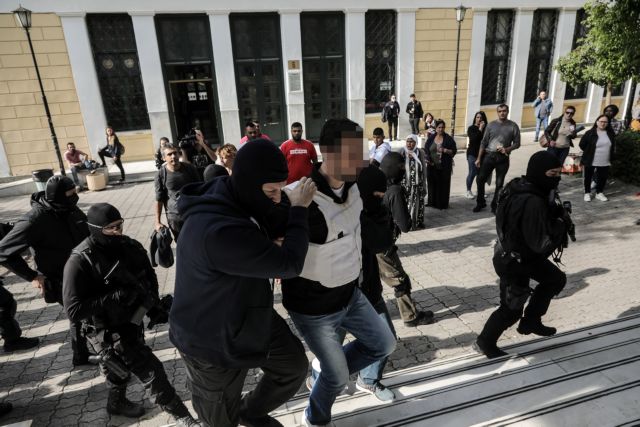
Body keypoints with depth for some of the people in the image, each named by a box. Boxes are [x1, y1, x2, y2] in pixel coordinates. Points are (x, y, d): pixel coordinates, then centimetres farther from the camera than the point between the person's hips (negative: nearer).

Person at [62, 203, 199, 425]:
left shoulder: (130, 247, -6)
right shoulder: (80, 262, -24)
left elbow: (149, 276, 10)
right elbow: (74, 309, -26)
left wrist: (154, 305, 1)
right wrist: (115, 297, -32)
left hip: (132, 321, 7)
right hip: (107, 332, -7)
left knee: (122, 366, 30)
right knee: (151, 370, -6)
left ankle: (117, 402, 58)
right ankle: (182, 417, 11)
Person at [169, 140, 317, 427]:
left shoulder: (231, 199, -7)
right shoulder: (217, 231, -40)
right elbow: (289, 264, -32)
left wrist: (272, 245, -8)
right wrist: (299, 209, -21)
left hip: (248, 316, 8)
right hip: (213, 342, -8)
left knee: (295, 366, 19)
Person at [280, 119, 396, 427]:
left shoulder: (352, 187, -6)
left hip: (350, 295, 7)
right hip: (313, 309, -7)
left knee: (385, 344, 19)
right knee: (338, 377, 11)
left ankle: (327, 374, 39)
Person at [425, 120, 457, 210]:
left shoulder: (448, 139, 0)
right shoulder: (431, 138, 7)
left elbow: (454, 151, -1)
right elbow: (426, 150, 10)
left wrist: (445, 150, -18)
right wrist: (427, 159, -5)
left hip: (444, 167, -2)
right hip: (432, 166, 2)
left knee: (443, 185, -1)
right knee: (432, 184, 4)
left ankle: (443, 204, 8)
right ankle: (432, 202, 17)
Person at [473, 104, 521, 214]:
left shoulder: (513, 126, 0)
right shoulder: (491, 125, 3)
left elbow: (517, 143, 2)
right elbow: (484, 142, 5)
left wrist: (507, 149, -17)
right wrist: (479, 158, 1)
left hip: (503, 158, -1)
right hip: (489, 155, 1)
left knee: (499, 183, 6)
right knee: (480, 179, -2)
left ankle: (495, 205, 19)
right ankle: (480, 202, 16)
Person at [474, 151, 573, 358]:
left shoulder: (520, 186, -5)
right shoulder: (532, 203, -34)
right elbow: (542, 244, -30)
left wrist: (558, 216, -9)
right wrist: (562, 224, -17)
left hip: (521, 253, 9)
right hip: (514, 262, -9)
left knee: (556, 279, 24)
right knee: (511, 308, 8)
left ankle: (530, 321, 37)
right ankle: (485, 342, 29)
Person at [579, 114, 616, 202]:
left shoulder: (611, 133, 3)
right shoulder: (590, 133, -9)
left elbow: (613, 146, 17)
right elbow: (582, 144, -3)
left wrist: (611, 158, 13)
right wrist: (589, 153, 1)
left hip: (605, 162, 3)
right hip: (590, 161, -3)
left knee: (603, 178, 10)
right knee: (588, 178, 8)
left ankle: (599, 193, 27)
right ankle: (587, 193, 22)